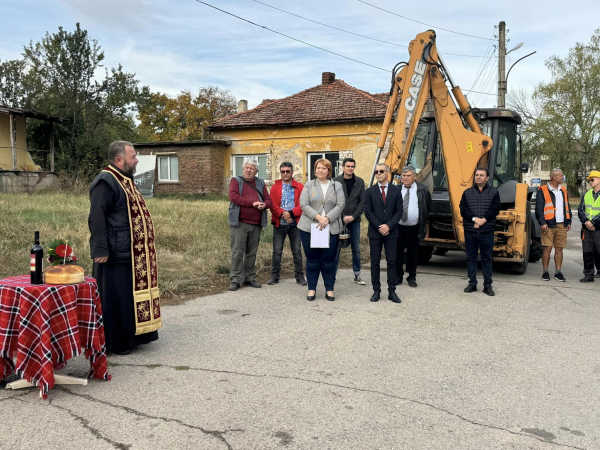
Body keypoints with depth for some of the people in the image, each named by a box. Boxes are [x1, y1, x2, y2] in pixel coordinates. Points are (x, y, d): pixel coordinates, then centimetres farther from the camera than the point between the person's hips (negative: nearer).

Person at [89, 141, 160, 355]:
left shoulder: (125, 180, 15)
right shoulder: (105, 182, -16)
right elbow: (96, 218, -22)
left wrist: (143, 247, 20)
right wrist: (100, 250, -25)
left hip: (133, 253, 10)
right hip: (116, 254, -10)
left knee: (132, 294, 16)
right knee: (115, 298, -1)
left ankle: (131, 336, 28)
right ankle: (114, 343, 10)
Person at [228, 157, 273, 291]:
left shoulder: (260, 183, 15)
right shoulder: (236, 181, 4)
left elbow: (268, 200, 11)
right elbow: (233, 197, -12)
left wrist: (264, 205, -14)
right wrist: (252, 203, -16)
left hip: (256, 224, 4)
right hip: (239, 223, -4)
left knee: (252, 253, 10)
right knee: (237, 252, -5)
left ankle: (250, 278, 18)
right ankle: (236, 280, 0)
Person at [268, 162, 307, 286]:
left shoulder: (300, 187, 5)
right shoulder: (275, 187, 7)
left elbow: (302, 205, -4)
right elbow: (272, 205, -3)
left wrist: (291, 213, -17)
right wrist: (283, 214, -17)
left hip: (295, 224, 0)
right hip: (279, 223, 0)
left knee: (297, 251, 5)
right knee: (277, 251, 4)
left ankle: (299, 276, 14)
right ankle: (275, 276, 14)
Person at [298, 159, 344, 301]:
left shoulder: (337, 186, 7)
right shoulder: (308, 185, 6)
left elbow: (340, 205, -1)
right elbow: (303, 205, -3)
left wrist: (327, 218, -14)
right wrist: (318, 217, -15)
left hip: (331, 228, 0)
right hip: (309, 228, 0)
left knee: (329, 259, 4)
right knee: (312, 259, 5)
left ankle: (329, 289, 14)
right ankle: (311, 289, 13)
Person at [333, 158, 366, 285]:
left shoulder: (360, 182, 5)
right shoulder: (336, 181, -1)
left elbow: (362, 201, 2)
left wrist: (354, 216, -10)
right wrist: (343, 217, -12)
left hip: (355, 220, 2)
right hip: (339, 219, -2)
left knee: (356, 248, 6)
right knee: (336, 247, 2)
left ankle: (357, 275, 14)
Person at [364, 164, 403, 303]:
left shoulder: (396, 190, 5)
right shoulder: (370, 191, 4)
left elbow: (399, 211, 1)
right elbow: (368, 212, -1)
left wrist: (388, 226, -12)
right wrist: (379, 227, -10)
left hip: (391, 232, 0)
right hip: (375, 232, 0)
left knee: (392, 262, 2)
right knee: (375, 262, 3)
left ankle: (392, 291, 8)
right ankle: (376, 291, 11)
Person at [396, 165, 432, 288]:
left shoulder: (422, 190, 1)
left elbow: (428, 207, 9)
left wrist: (422, 221, 7)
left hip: (413, 228, 0)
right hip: (398, 227, 1)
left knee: (413, 253, 8)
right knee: (398, 252, 5)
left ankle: (412, 278, 20)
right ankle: (398, 276, 17)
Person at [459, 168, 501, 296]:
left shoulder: (493, 192, 5)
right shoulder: (467, 193, 10)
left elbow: (495, 209, -4)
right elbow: (463, 209, 0)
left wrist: (484, 220, -17)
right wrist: (474, 219, -15)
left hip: (487, 231, -2)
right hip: (470, 231, 2)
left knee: (487, 258, 4)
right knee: (471, 257, 7)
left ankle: (487, 285, 11)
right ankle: (472, 283, 17)